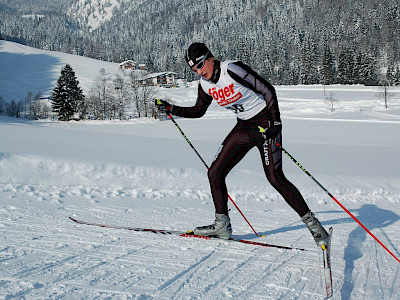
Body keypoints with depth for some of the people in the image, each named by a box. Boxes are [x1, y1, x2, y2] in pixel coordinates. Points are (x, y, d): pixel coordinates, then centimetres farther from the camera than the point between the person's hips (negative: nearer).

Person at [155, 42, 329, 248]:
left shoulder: (232, 69, -20)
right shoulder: (206, 84, 2)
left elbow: (268, 90, -17)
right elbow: (198, 111, 18)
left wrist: (276, 122, -22)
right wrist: (171, 109, 6)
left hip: (265, 123, -8)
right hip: (243, 127, 8)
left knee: (275, 178, -18)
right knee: (215, 173, 3)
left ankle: (311, 222, -6)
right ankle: (222, 225, 15)